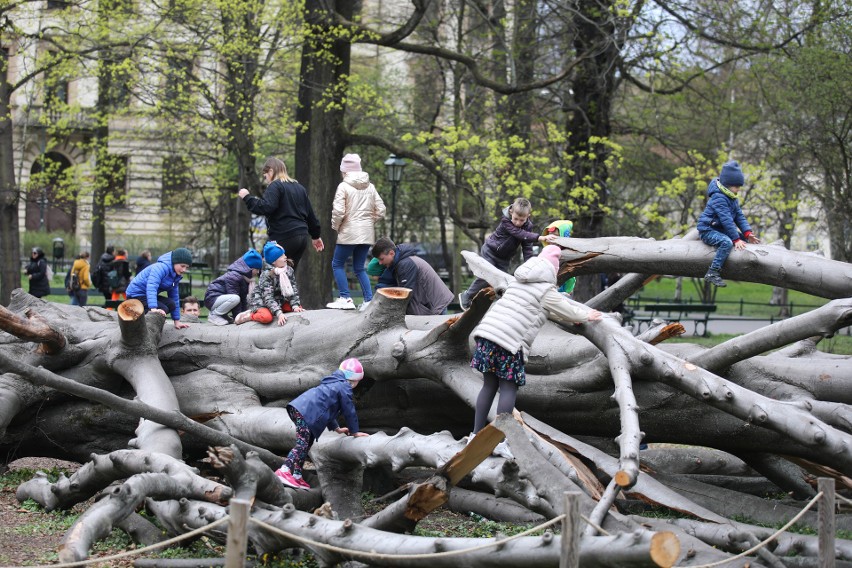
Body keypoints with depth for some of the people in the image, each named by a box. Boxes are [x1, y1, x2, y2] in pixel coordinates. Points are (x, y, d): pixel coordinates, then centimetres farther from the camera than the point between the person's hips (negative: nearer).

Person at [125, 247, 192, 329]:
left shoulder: (175, 276, 7)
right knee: (163, 309, -25)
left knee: (171, 304, -10)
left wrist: (177, 321, 8)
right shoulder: (161, 267, -22)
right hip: (136, 295, -9)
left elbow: (175, 297, 11)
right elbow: (151, 287, -37)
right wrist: (153, 309, -50)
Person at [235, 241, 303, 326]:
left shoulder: (289, 270, -7)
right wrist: (279, 313, -43)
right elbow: (268, 297, -31)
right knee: (267, 317, -37)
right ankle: (249, 315, -8)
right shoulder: (266, 275, -25)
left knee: (299, 309, -10)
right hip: (261, 301, -7)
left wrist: (295, 306, -23)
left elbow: (294, 290, -6)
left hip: (279, 301, 7)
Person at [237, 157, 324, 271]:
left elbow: (265, 208, -20)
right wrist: (315, 236, 33)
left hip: (283, 239, -8)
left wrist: (247, 197, -9)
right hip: (302, 237, 8)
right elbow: (310, 214, 25)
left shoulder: (275, 186, -5)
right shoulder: (299, 188, 21)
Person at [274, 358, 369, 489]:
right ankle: (284, 471, -29)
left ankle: (297, 476, 14)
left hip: (298, 407, 10)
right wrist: (355, 431, 16)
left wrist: (336, 428, 46)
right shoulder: (344, 387, 4)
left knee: (306, 443, 15)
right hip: (306, 412, -10)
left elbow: (328, 409, 42)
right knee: (302, 444, -16)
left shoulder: (333, 383, 34)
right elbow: (349, 411, 5)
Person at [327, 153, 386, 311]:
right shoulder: (370, 187, 8)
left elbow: (338, 211, -16)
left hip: (349, 232, -6)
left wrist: (335, 226, 1)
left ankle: (345, 298, -3)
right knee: (359, 268, 13)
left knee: (337, 264, 7)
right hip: (367, 233, 6)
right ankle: (369, 300, 2)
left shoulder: (344, 186, -9)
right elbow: (380, 210, 7)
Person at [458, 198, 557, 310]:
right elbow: (521, 234, -44)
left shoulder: (528, 226, -15)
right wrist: (541, 237, -56)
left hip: (504, 258, 5)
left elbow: (527, 248, -16)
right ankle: (466, 296, 11)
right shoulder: (506, 222, -30)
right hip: (490, 251, -5)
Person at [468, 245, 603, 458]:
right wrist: (586, 316, 36)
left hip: (487, 331, 7)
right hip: (510, 341, -7)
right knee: (508, 388, -2)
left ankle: (476, 434, 14)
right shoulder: (546, 291, 2)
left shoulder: (519, 282, 25)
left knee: (489, 385, 13)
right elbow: (567, 310, 16)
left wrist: (574, 318, 48)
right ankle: (499, 440, -7)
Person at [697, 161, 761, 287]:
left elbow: (739, 216, 8)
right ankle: (712, 273, -35)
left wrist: (747, 233, -6)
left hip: (720, 230, 10)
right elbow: (726, 220, -27)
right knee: (727, 242, -34)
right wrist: (736, 239, -30)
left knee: (743, 239, 7)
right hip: (708, 230, -10)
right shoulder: (719, 198, -22)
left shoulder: (732, 198, 11)